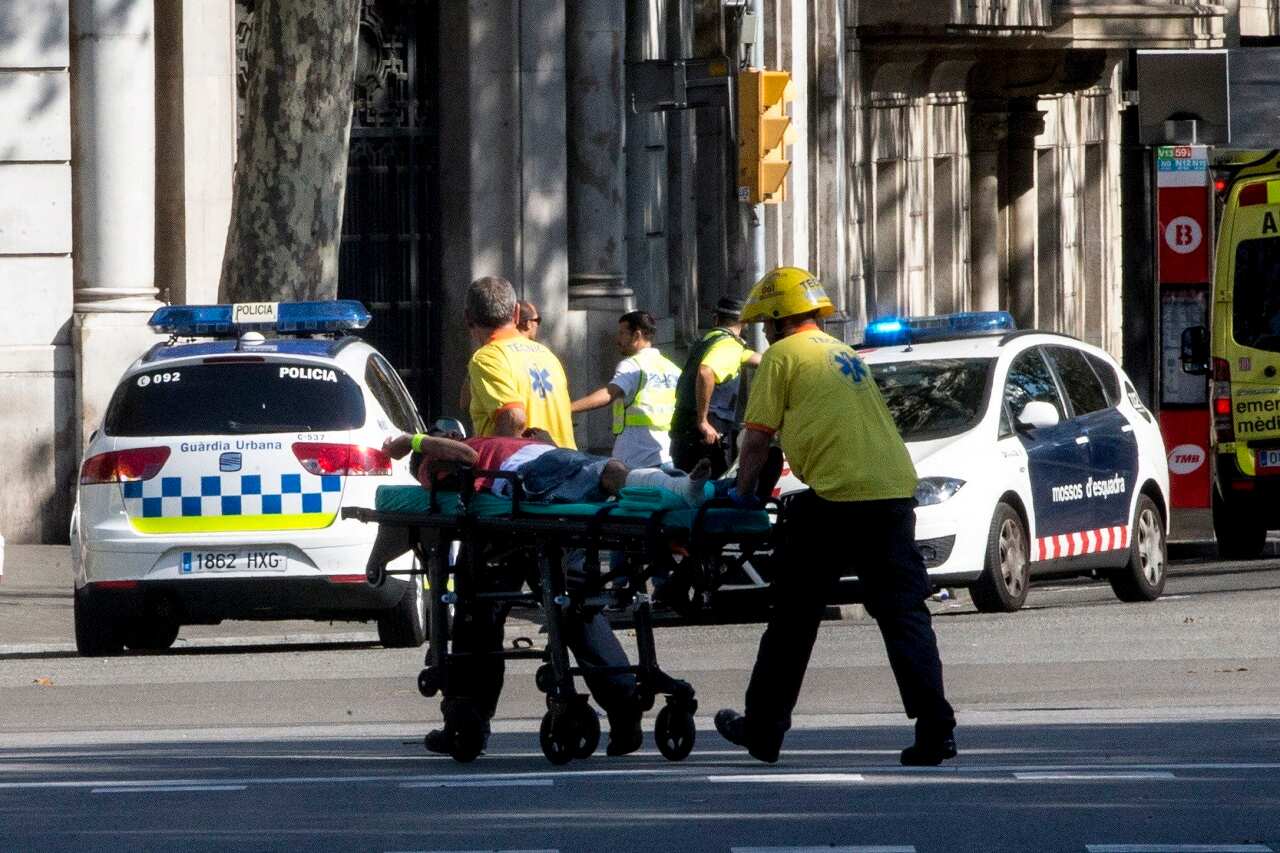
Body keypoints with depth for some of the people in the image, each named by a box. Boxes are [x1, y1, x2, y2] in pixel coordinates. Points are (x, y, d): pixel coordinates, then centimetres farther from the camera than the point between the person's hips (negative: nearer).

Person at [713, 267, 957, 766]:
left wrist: (742, 491, 17)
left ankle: (763, 728, 16)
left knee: (794, 615, 7)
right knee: (904, 613, 3)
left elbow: (757, 439, 2)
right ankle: (935, 730, -9)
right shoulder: (846, 355, 26)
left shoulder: (782, 356, 4)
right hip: (895, 488, 6)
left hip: (836, 498, -6)